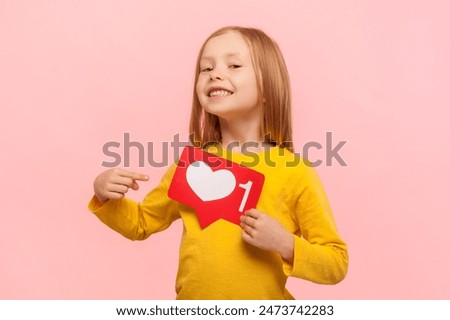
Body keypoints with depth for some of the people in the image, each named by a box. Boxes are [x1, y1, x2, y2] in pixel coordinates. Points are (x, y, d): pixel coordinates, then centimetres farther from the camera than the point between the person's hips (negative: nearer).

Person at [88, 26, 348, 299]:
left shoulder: (294, 172, -13)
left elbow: (337, 264, -7)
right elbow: (142, 223, 11)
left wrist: (285, 245, -23)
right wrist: (107, 198, -6)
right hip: (191, 304, 3)